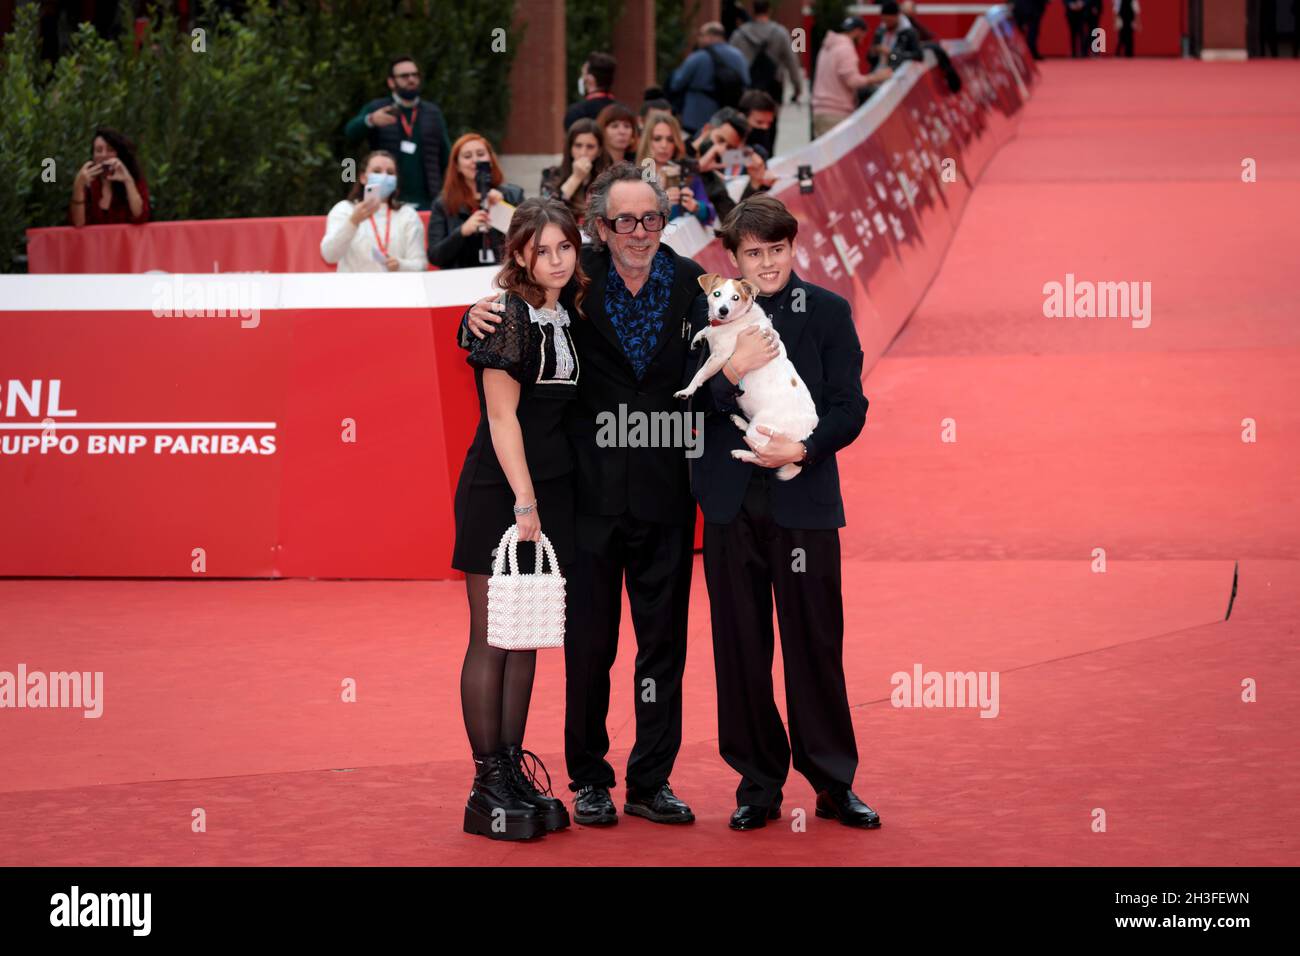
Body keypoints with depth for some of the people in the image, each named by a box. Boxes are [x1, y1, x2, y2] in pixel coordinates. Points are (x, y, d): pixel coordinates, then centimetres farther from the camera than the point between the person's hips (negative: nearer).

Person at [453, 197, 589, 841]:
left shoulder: (569, 317, 11)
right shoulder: (507, 315, -10)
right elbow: (502, 414, -14)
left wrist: (542, 502, 7)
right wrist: (524, 500, -17)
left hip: (549, 493, 7)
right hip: (498, 495, -7)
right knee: (491, 639, -3)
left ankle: (515, 772, 15)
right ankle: (487, 785, 0)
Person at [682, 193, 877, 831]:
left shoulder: (827, 312, 3)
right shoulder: (709, 313, 6)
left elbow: (849, 407, -1)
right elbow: (687, 407, 2)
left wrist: (805, 447, -17)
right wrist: (729, 377, -17)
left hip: (804, 499, -1)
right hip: (731, 504, 1)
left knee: (815, 645, 0)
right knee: (740, 648, 5)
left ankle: (833, 783, 11)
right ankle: (758, 784, 15)